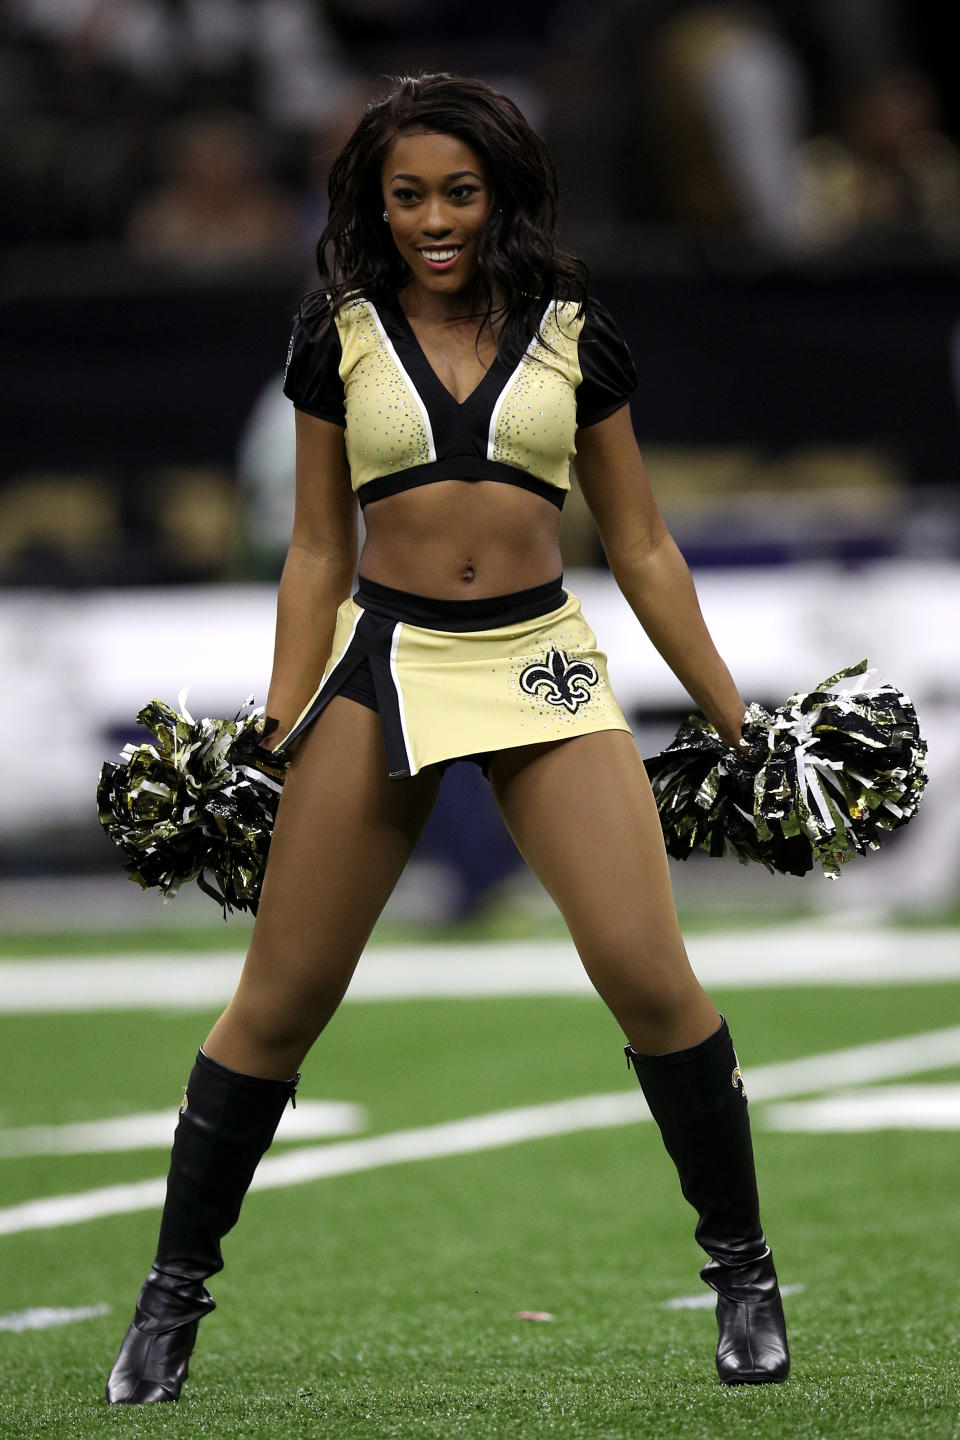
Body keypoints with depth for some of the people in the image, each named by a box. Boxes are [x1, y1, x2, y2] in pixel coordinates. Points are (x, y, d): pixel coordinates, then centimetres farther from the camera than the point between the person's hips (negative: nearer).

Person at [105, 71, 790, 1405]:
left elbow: (641, 546, 10)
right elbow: (317, 552, 9)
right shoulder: (342, 340, 4)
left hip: (544, 664, 0)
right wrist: (277, 733, 3)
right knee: (280, 1002, 1)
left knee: (650, 977, -12)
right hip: (384, 662, 0)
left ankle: (744, 1273, 5)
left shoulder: (574, 335, 4)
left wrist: (737, 719, 8)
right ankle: (172, 1300, 13)